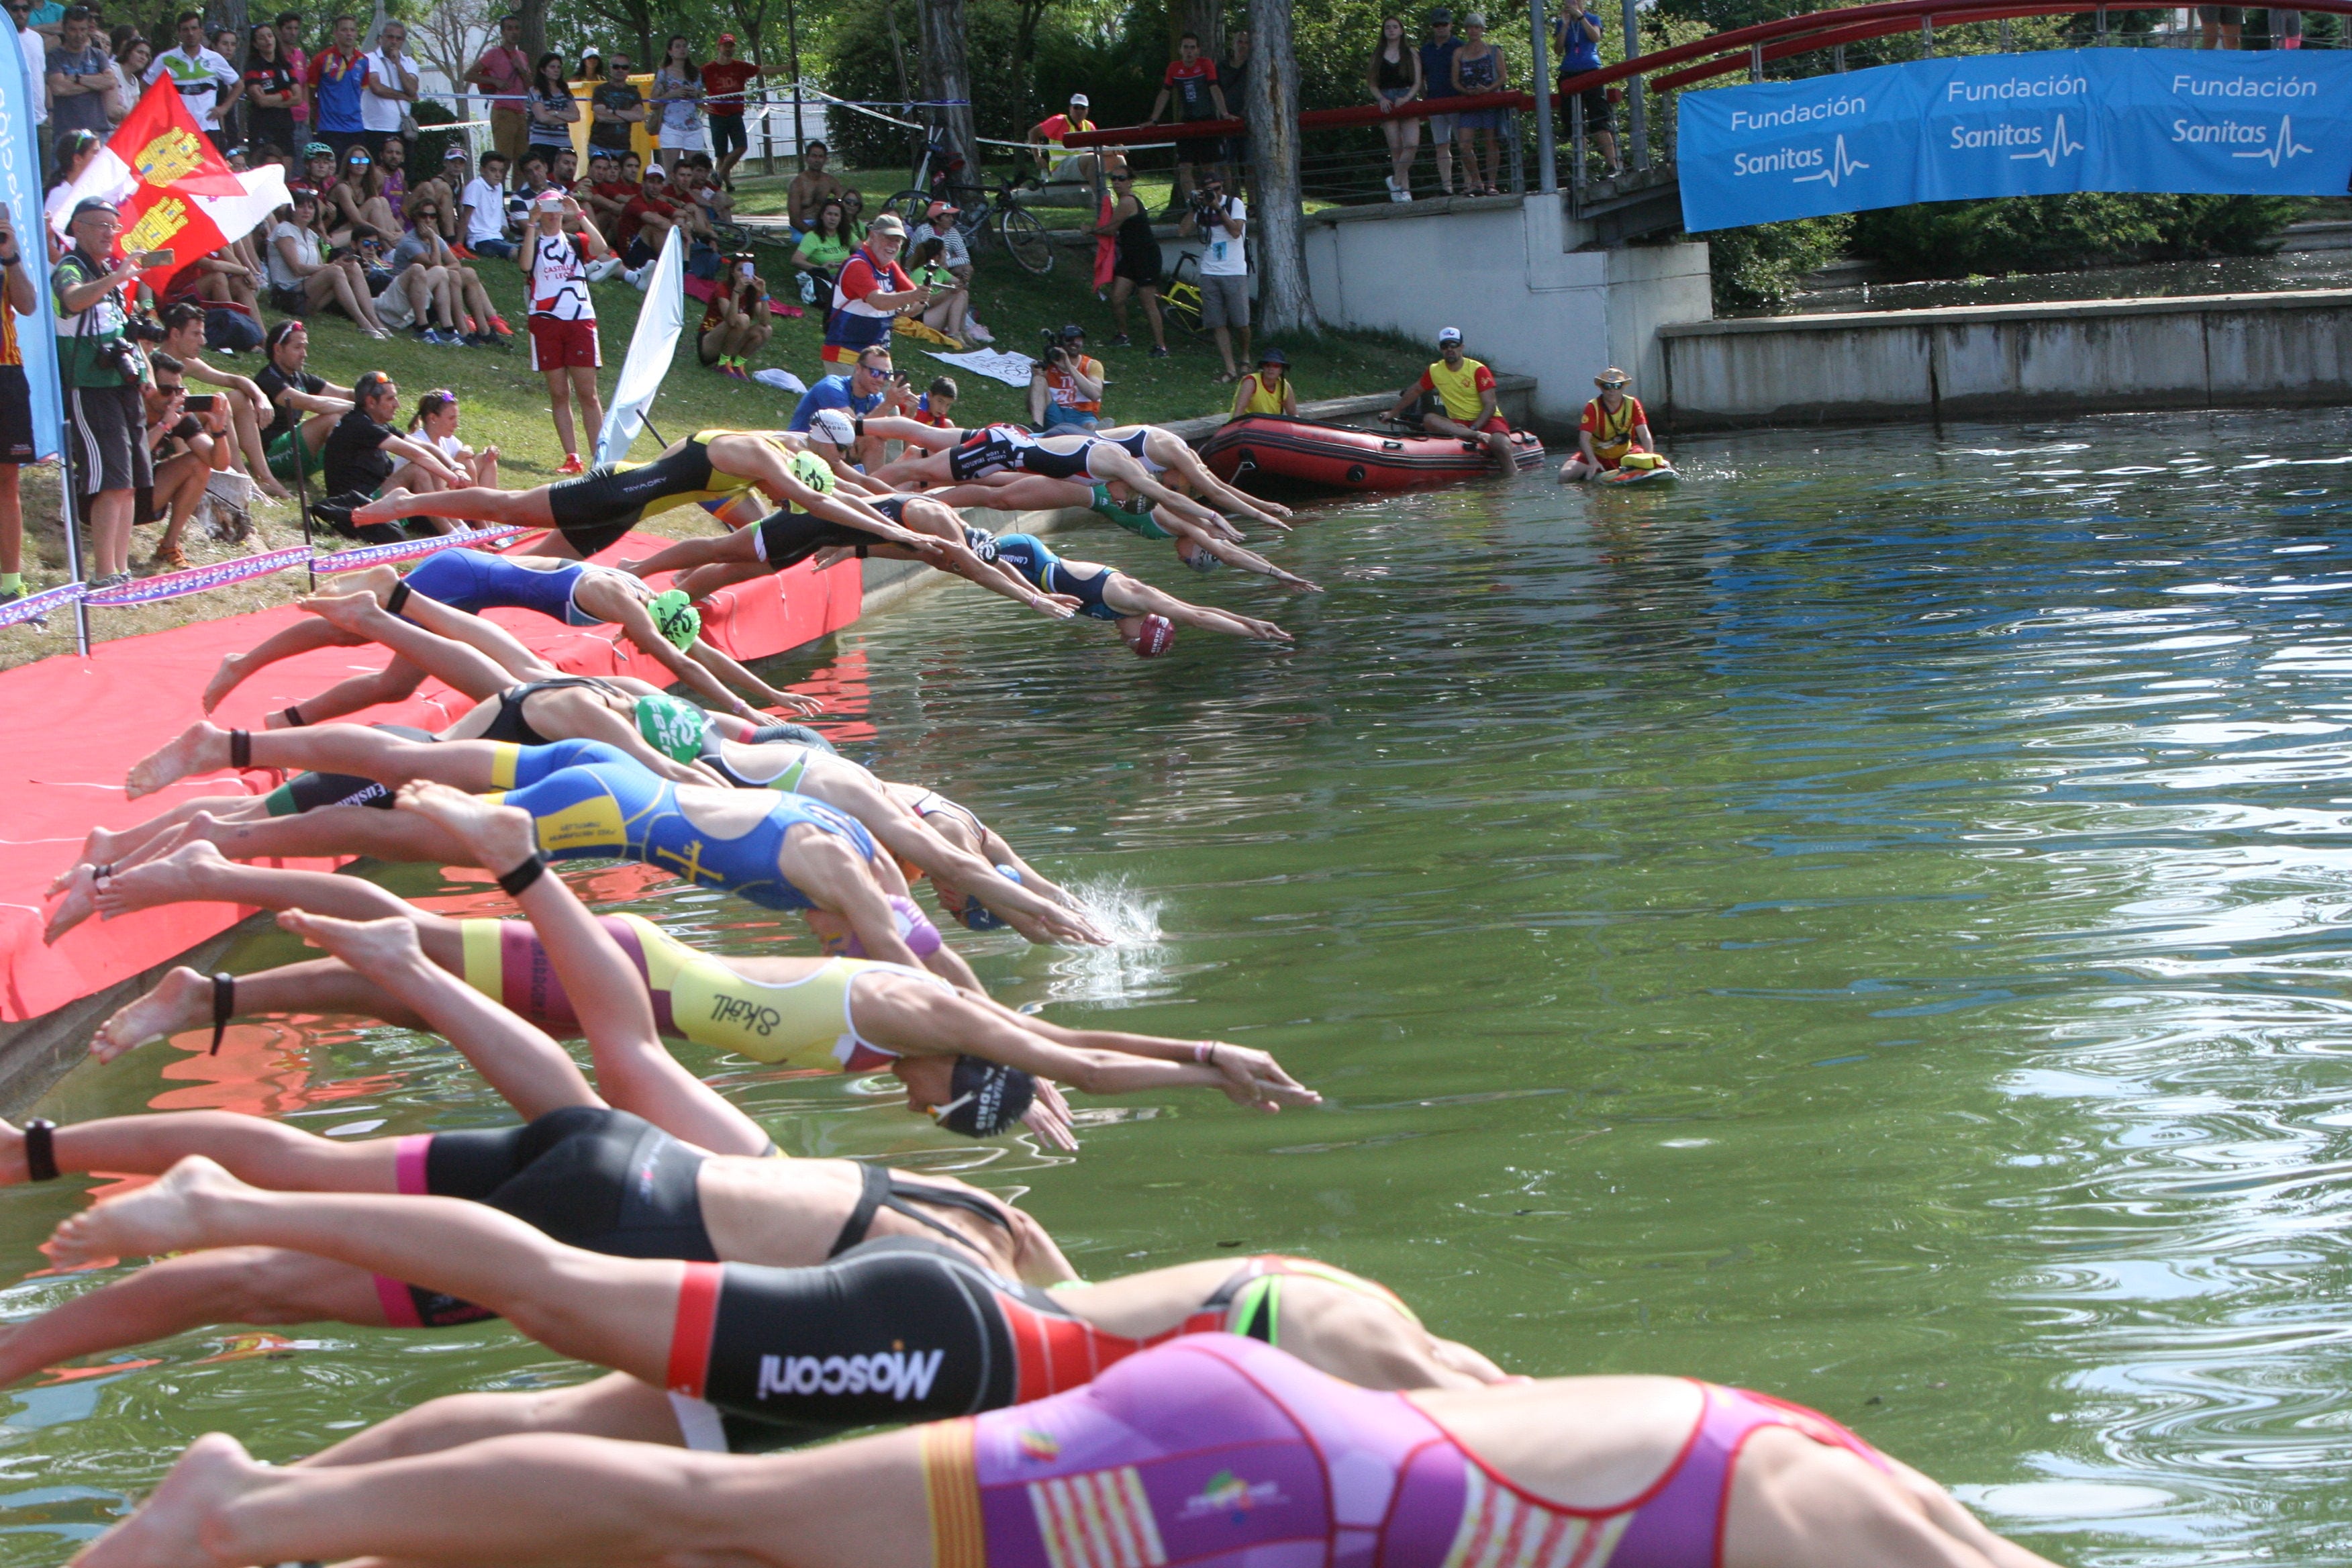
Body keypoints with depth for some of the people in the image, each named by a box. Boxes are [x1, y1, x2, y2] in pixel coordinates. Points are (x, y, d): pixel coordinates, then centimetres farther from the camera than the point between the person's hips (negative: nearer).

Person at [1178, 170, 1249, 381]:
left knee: (1241, 322, -3)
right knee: (1218, 324, -1)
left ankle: (1245, 357, 24)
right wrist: (1194, 208, -4)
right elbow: (1184, 231, 3)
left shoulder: (1234, 204, 0)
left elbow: (1235, 231, -14)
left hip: (1234, 272, -4)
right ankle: (1230, 370, 2)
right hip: (1209, 273, 4)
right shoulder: (1202, 209, 12)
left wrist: (1218, 208, -15)